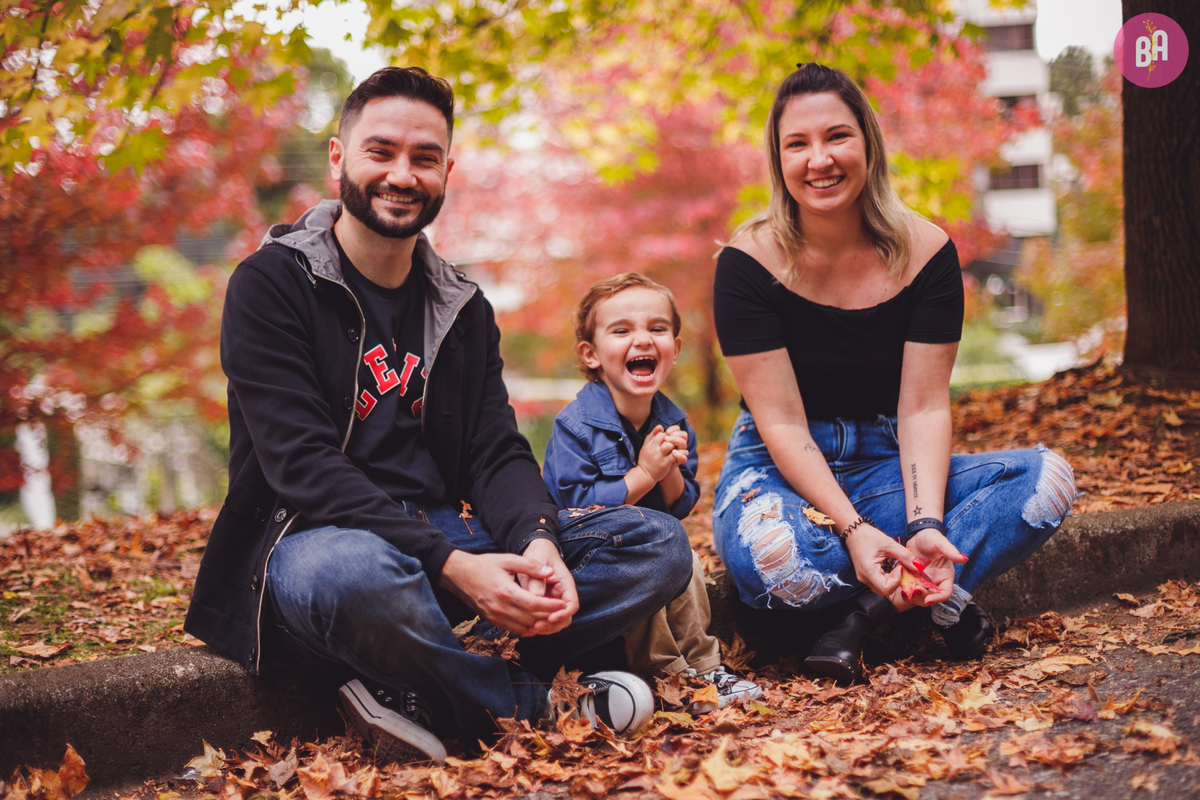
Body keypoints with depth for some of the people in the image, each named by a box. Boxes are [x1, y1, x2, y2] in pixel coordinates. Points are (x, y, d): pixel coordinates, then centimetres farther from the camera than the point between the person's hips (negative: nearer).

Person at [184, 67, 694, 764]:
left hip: (448, 540, 6)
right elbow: (304, 465, -16)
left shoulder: (462, 309, 14)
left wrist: (538, 541, -19)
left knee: (659, 543, -9)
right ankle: (536, 702, -14)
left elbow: (496, 452, 5)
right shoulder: (272, 284, -5)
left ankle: (424, 696, -21)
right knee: (361, 571, -43)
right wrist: (450, 567, -27)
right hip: (313, 539, -6)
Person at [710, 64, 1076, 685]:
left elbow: (923, 407, -9)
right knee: (767, 554, -40)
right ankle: (940, 594, -13)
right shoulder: (749, 261, -14)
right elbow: (781, 422, -17)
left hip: (888, 466, 3)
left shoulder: (925, 251, -6)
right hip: (779, 471, -3)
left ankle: (866, 610, -22)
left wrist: (925, 523, -26)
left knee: (1047, 479, -21)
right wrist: (853, 528, -29)